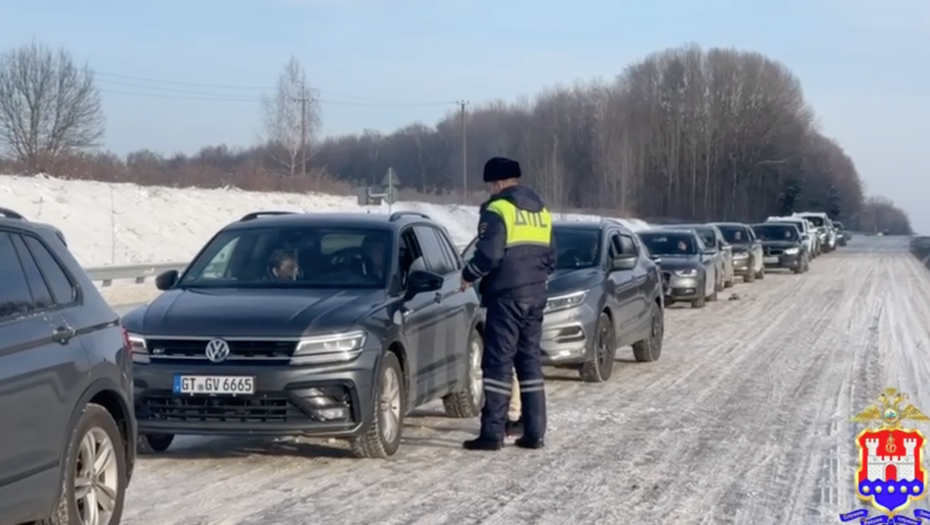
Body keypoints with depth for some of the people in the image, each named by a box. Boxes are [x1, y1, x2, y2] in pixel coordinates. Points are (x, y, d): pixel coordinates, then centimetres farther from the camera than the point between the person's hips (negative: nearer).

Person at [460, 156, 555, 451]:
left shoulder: (498, 209, -9)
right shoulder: (540, 210, 16)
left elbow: (489, 254, -16)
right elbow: (550, 258, 18)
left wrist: (468, 276, -1)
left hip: (506, 296, -7)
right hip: (536, 296, 7)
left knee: (499, 361, -6)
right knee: (530, 361, 11)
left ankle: (492, 433, -8)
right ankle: (534, 433, 9)